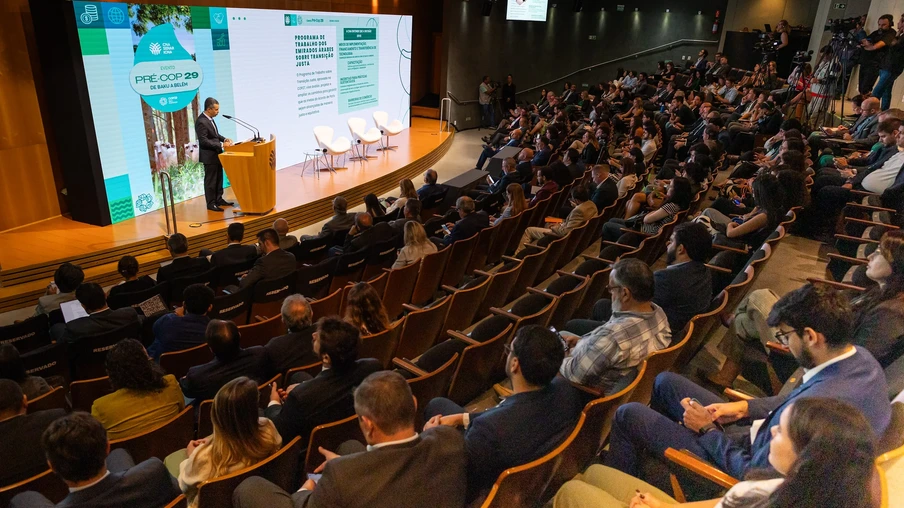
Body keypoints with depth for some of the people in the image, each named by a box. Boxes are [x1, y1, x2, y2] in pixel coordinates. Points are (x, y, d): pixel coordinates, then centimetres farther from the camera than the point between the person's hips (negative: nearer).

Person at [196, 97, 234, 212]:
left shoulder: (210, 119, 7)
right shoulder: (201, 122, -22)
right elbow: (204, 141, -24)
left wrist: (224, 139, 2)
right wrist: (221, 145, -24)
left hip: (216, 155, 9)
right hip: (209, 156, -9)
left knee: (219, 179, 17)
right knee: (210, 180, 0)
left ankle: (219, 199, 29)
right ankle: (211, 203, 9)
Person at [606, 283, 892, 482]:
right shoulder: (859, 357, -11)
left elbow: (751, 475, -27)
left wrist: (707, 429, -13)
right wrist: (744, 408, -3)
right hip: (757, 435, 9)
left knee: (629, 415, -1)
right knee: (665, 383, 17)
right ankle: (643, 447, 40)